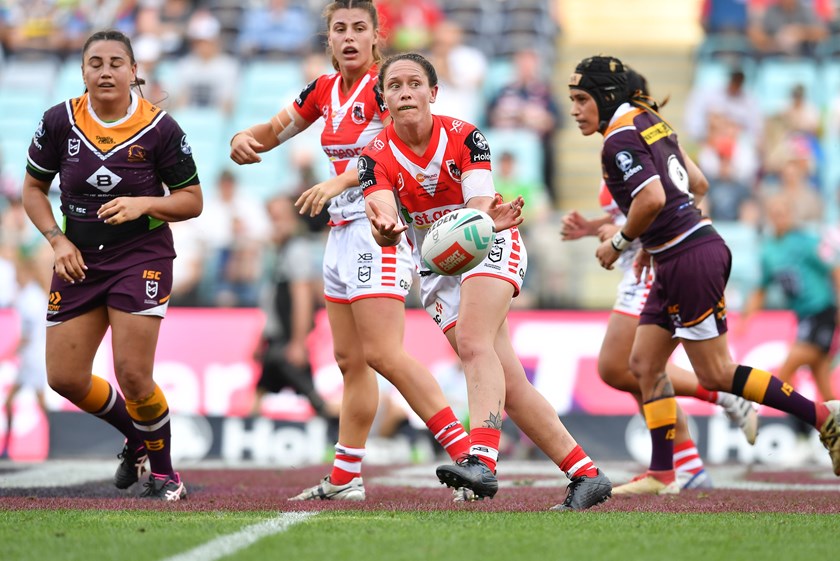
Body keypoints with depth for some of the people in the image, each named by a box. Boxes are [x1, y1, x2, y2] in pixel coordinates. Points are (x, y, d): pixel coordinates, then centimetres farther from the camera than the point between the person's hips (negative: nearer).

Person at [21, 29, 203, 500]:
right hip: (79, 261, 4)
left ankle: (164, 470, 11)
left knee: (133, 375, -13)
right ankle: (137, 437, 29)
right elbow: (34, 188, 9)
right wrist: (57, 239, -6)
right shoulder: (60, 121, -3)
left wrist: (144, 203, -20)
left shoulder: (160, 128, -9)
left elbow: (192, 200, -2)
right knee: (65, 378, 2)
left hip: (142, 256, -4)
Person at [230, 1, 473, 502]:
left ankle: (467, 455, -19)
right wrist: (246, 139, -1)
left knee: (383, 353, -17)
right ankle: (345, 478, 14)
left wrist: (340, 181, -39)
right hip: (343, 232, 8)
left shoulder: (383, 86, -11)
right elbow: (273, 131, 22)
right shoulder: (324, 92, 12)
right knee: (349, 359, 10)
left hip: (378, 229, -8)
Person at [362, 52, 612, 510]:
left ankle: (481, 459, -46)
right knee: (507, 384, -3)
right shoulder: (377, 157, -11)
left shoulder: (464, 137, -15)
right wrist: (386, 229, -52)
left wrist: (486, 218, -49)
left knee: (473, 342, -30)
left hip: (488, 249, -3)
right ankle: (586, 475, 3)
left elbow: (480, 207, -25)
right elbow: (383, 225, -27)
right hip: (437, 269, 3)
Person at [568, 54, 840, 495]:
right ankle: (661, 474, 10)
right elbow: (696, 183, 21)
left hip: (689, 260, -10)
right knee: (644, 363, 10)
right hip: (675, 261, 10)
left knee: (715, 375, -4)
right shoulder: (649, 121, 15)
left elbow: (652, 198, -27)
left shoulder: (620, 139, -14)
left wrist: (620, 243, -12)